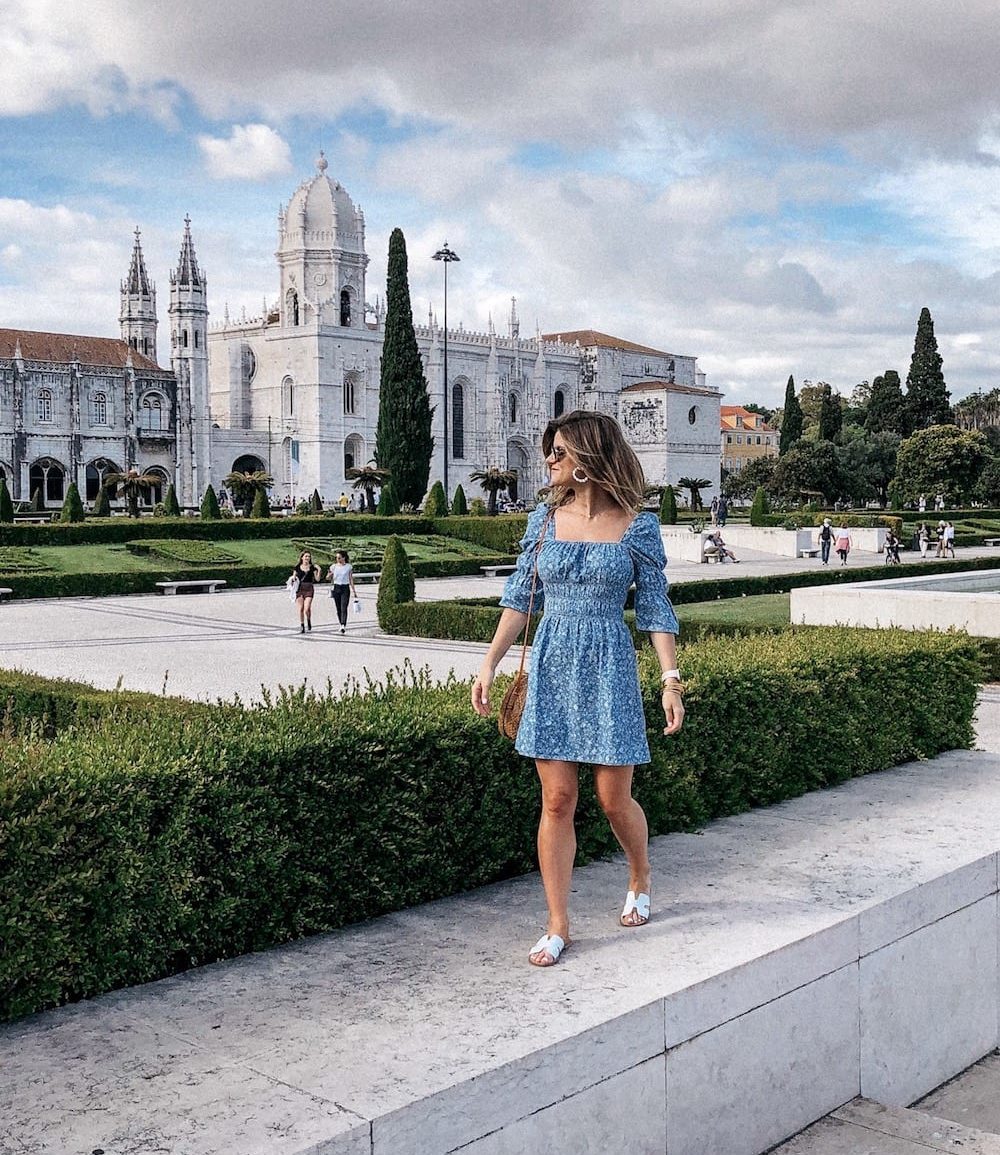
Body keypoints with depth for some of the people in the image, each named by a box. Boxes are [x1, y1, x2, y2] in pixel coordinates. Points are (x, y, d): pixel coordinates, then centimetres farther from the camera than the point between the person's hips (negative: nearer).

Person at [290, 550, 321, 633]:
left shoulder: (312, 567, 5)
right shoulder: (297, 567, 7)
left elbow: (317, 579, -1)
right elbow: (293, 578, 11)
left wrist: (319, 570, -14)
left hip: (309, 589, -1)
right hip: (299, 589, 1)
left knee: (307, 609, -14)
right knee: (300, 609, -1)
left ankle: (309, 620, 16)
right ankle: (302, 626, 12)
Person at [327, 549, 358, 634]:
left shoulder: (349, 567, 2)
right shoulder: (334, 566, 6)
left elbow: (351, 579, 5)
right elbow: (328, 578, 11)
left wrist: (354, 591, 2)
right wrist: (329, 575, -14)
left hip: (345, 588, -3)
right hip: (336, 588, 3)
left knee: (344, 608, -14)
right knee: (338, 609, 6)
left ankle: (343, 626, -24)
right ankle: (341, 625, 18)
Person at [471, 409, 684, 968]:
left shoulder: (638, 526, -3)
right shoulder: (545, 519, 4)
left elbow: (656, 609, -1)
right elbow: (519, 598, 8)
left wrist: (672, 679, -8)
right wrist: (489, 665, 4)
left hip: (609, 668, -2)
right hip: (552, 667, 3)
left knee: (614, 798, 5)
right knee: (557, 800, 2)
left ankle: (641, 882, 36)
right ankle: (558, 926, 12)